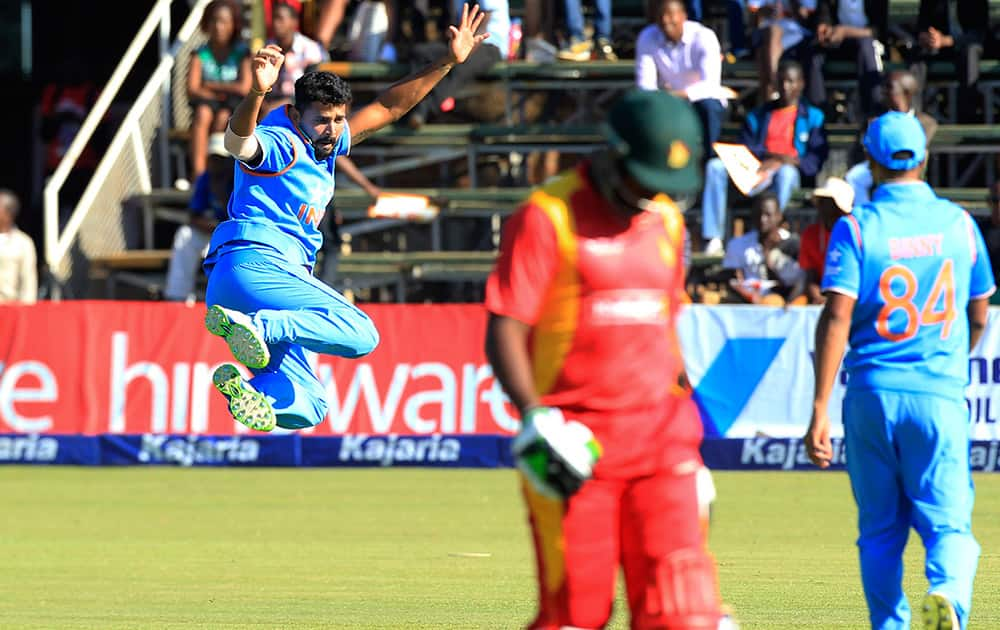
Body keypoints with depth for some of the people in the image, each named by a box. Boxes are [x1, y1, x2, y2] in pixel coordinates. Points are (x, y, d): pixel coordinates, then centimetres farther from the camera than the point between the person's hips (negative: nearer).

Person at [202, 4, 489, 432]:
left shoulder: (327, 145, 20)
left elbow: (387, 108, 26)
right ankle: (257, 327, -32)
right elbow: (238, 143, -31)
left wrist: (448, 62, 22)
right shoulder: (278, 145, -7)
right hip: (255, 265, -9)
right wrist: (257, 92, -51)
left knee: (307, 409, 3)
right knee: (362, 333, -22)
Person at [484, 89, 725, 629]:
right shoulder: (547, 216, -5)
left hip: (658, 437, 5)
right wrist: (534, 418, -22)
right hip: (576, 440, -5)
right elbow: (503, 332, -9)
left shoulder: (667, 221, 15)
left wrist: (686, 431, 23)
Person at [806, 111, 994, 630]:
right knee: (948, 521, -4)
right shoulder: (958, 223, 5)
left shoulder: (857, 226, -3)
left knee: (880, 529, 12)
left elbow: (836, 318, -12)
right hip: (939, 394, 0)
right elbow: (978, 319, 13)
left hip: (872, 393, 0)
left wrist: (819, 410, -14)